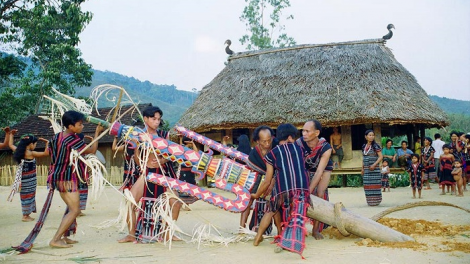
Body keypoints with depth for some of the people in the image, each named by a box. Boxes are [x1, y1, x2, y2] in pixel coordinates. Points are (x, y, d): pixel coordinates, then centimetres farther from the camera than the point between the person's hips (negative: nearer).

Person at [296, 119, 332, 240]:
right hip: (306, 168, 2)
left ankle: (316, 229, -1)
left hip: (324, 169, -2)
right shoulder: (299, 143, -32)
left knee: (320, 194, -15)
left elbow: (319, 171, -35)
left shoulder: (326, 148, -35)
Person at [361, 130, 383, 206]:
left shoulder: (376, 146, -5)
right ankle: (370, 201, 13)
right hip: (366, 169, 5)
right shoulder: (364, 147, 11)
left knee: (374, 185, -4)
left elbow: (381, 157, -9)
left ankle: (375, 201, 2)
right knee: (367, 185, 6)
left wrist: (374, 165, -19)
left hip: (374, 169, -5)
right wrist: (362, 169, 15)